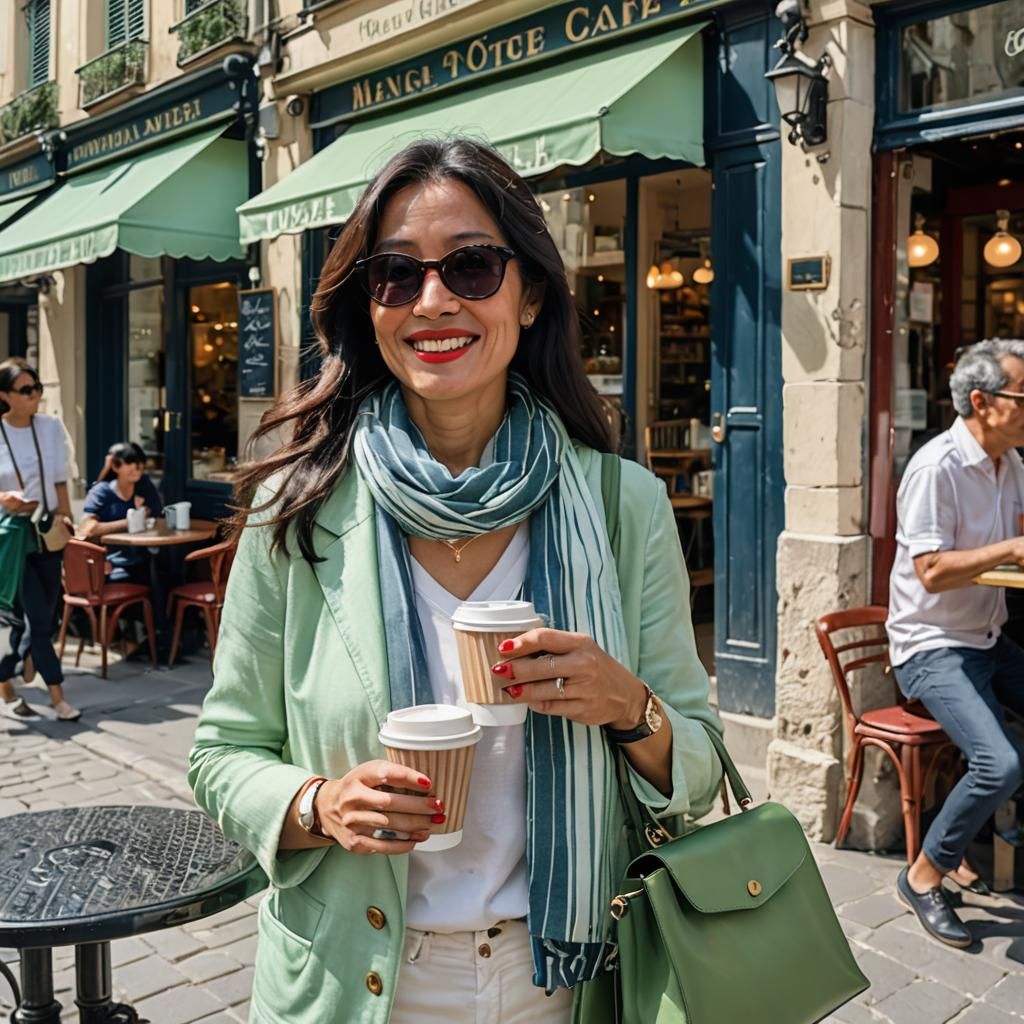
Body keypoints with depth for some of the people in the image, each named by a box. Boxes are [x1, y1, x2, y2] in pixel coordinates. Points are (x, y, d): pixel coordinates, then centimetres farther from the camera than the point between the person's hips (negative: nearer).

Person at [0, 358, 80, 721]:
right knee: (37, 616, -7)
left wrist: (65, 517, 2)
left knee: (33, 616, 9)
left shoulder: (52, 427, 2)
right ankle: (56, 695, 2)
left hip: (46, 532, 4)